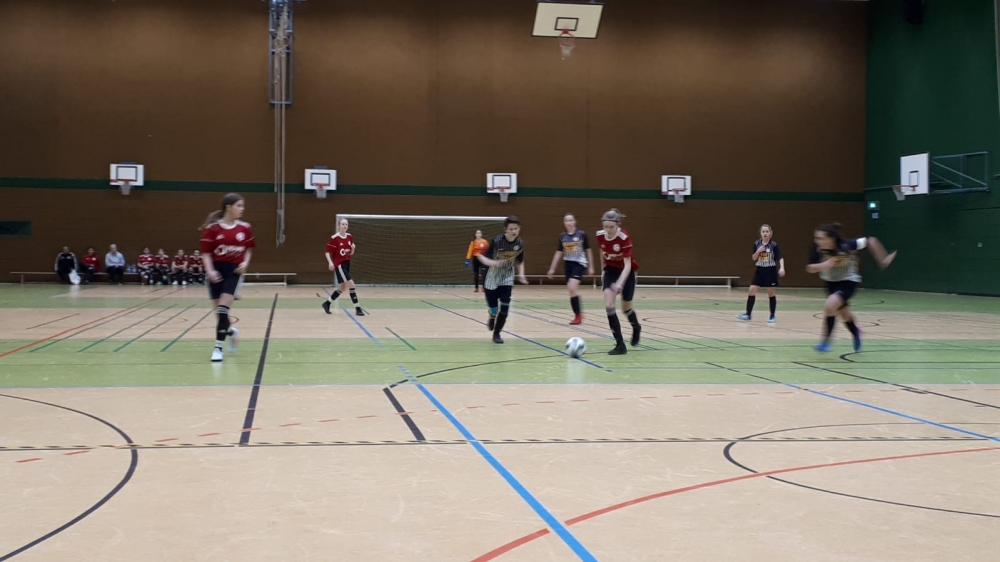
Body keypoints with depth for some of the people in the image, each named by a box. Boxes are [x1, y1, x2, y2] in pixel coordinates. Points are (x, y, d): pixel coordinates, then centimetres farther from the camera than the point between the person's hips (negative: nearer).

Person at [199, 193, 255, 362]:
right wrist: (210, 270, -18)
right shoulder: (212, 228, -8)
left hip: (234, 270, 0)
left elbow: (249, 249, 13)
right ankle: (231, 331, 37)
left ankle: (218, 347, -7)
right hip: (217, 271, 0)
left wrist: (245, 263, -4)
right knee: (219, 310, 7)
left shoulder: (245, 228, 1)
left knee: (223, 309, -11)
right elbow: (206, 252, -5)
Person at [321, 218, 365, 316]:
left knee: (342, 287, 12)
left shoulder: (350, 237, 6)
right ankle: (357, 308, -11)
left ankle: (327, 303, 30)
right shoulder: (334, 238, -12)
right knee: (351, 284, -15)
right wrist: (330, 262, -24)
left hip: (347, 264, 8)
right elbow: (328, 252, -10)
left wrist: (353, 248, -8)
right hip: (339, 264, -8)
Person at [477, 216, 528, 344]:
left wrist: (521, 274, -7)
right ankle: (492, 318, 39)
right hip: (492, 278, -3)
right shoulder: (496, 241, -23)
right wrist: (493, 262, -37)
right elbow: (481, 256, -19)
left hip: (507, 279, 3)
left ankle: (497, 333, 9)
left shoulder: (520, 243, -9)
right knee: (494, 308, 1)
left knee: (505, 308, -9)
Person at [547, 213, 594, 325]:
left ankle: (578, 315, -9)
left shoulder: (582, 234, -6)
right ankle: (578, 313, 19)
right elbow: (558, 253, 12)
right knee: (572, 290, 7)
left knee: (572, 287, -20)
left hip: (579, 264, -5)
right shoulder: (562, 236, 4)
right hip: (568, 264, 5)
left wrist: (591, 267, 3)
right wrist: (552, 268, 10)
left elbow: (588, 251, 2)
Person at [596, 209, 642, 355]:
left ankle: (636, 328, 46)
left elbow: (627, 264, -32)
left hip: (626, 272, -3)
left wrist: (620, 283, -45)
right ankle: (620, 345, -12)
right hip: (611, 270, 3)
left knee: (626, 308, 10)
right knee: (608, 305, -16)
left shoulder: (624, 238, -29)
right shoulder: (600, 236, -15)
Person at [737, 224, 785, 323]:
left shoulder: (774, 245, -10)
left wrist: (781, 268, -31)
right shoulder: (757, 244, 1)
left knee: (771, 293, 3)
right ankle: (748, 314, 2)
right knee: (752, 290, -3)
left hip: (770, 271, -3)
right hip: (760, 270, 3)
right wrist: (758, 251, -15)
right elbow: (753, 258, 5)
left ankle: (772, 316, 13)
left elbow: (780, 258, -14)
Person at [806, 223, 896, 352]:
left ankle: (825, 341, -11)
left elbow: (871, 241, -21)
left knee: (829, 306, -28)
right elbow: (810, 268, -15)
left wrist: (883, 259, -14)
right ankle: (855, 332, 54)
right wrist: (823, 265, -35)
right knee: (843, 313, 21)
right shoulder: (818, 249, -21)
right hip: (832, 282, 5)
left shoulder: (846, 245, -32)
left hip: (849, 281, -5)